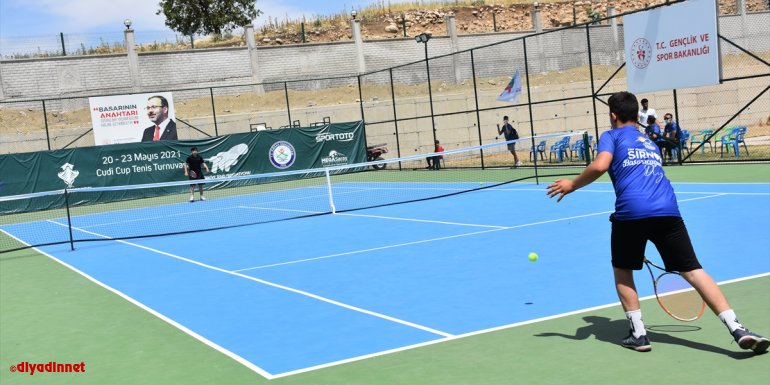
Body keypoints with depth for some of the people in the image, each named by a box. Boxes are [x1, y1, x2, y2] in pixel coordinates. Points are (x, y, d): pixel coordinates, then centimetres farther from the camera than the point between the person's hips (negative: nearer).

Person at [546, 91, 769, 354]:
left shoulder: (611, 136, 14)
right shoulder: (649, 142, 32)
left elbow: (600, 166, -7)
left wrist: (572, 185, 8)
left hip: (631, 211, -4)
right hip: (667, 210, 4)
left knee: (622, 271, 18)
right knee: (693, 271, 4)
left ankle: (639, 335, 13)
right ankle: (738, 330, -7)